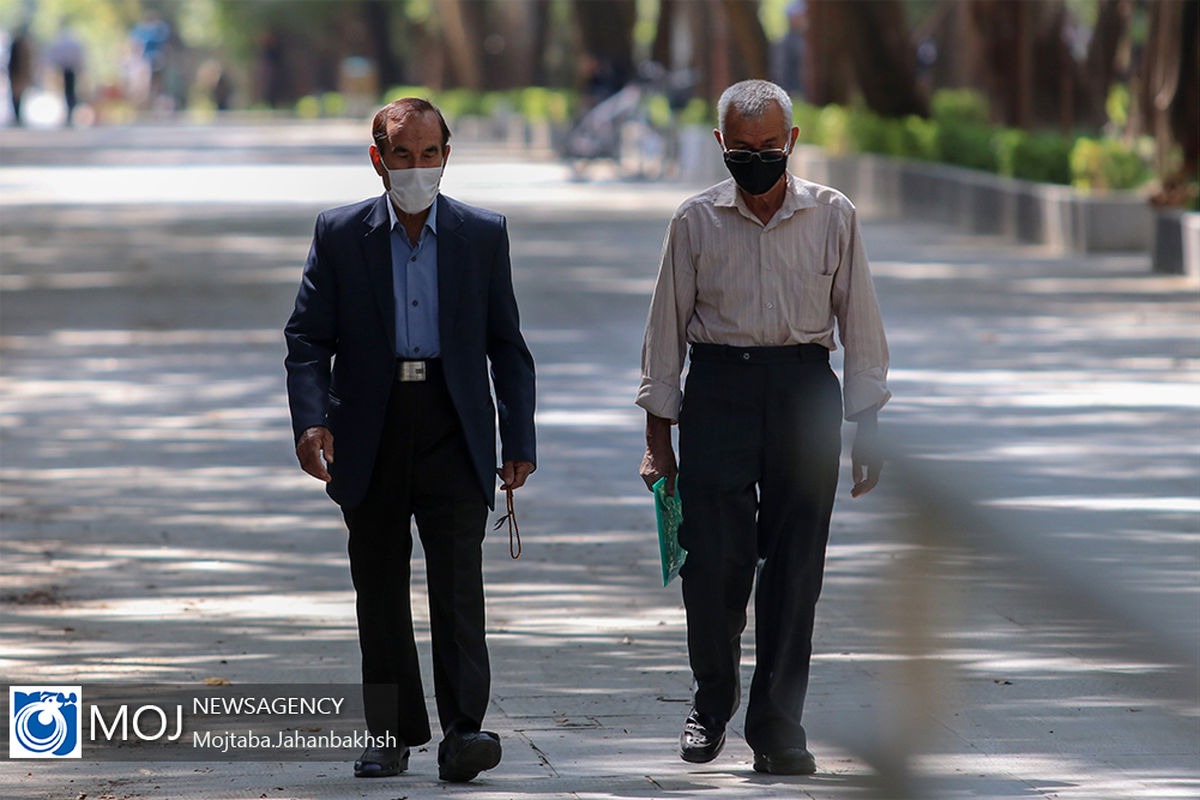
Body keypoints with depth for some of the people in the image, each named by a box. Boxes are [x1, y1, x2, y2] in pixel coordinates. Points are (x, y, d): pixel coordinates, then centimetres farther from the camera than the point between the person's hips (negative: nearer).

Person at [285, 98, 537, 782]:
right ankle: (393, 733, 15)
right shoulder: (340, 234, 5)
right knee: (380, 592, 7)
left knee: (458, 583, -11)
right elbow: (308, 338, 2)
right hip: (371, 436, 1)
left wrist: (519, 440, 4)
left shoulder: (484, 235, 6)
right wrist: (311, 419, -13)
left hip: (453, 432, -1)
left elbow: (508, 346, 9)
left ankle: (464, 731, -16)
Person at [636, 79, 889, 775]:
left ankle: (778, 727, 8)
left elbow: (860, 321, 8)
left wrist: (868, 424, 3)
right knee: (714, 560, -7)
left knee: (795, 567, 0)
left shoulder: (833, 216, 4)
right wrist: (659, 436, 6)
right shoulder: (696, 221, 5)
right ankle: (712, 704, 15)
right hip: (718, 391, 0)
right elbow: (668, 326, 8)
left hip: (805, 390, 0)